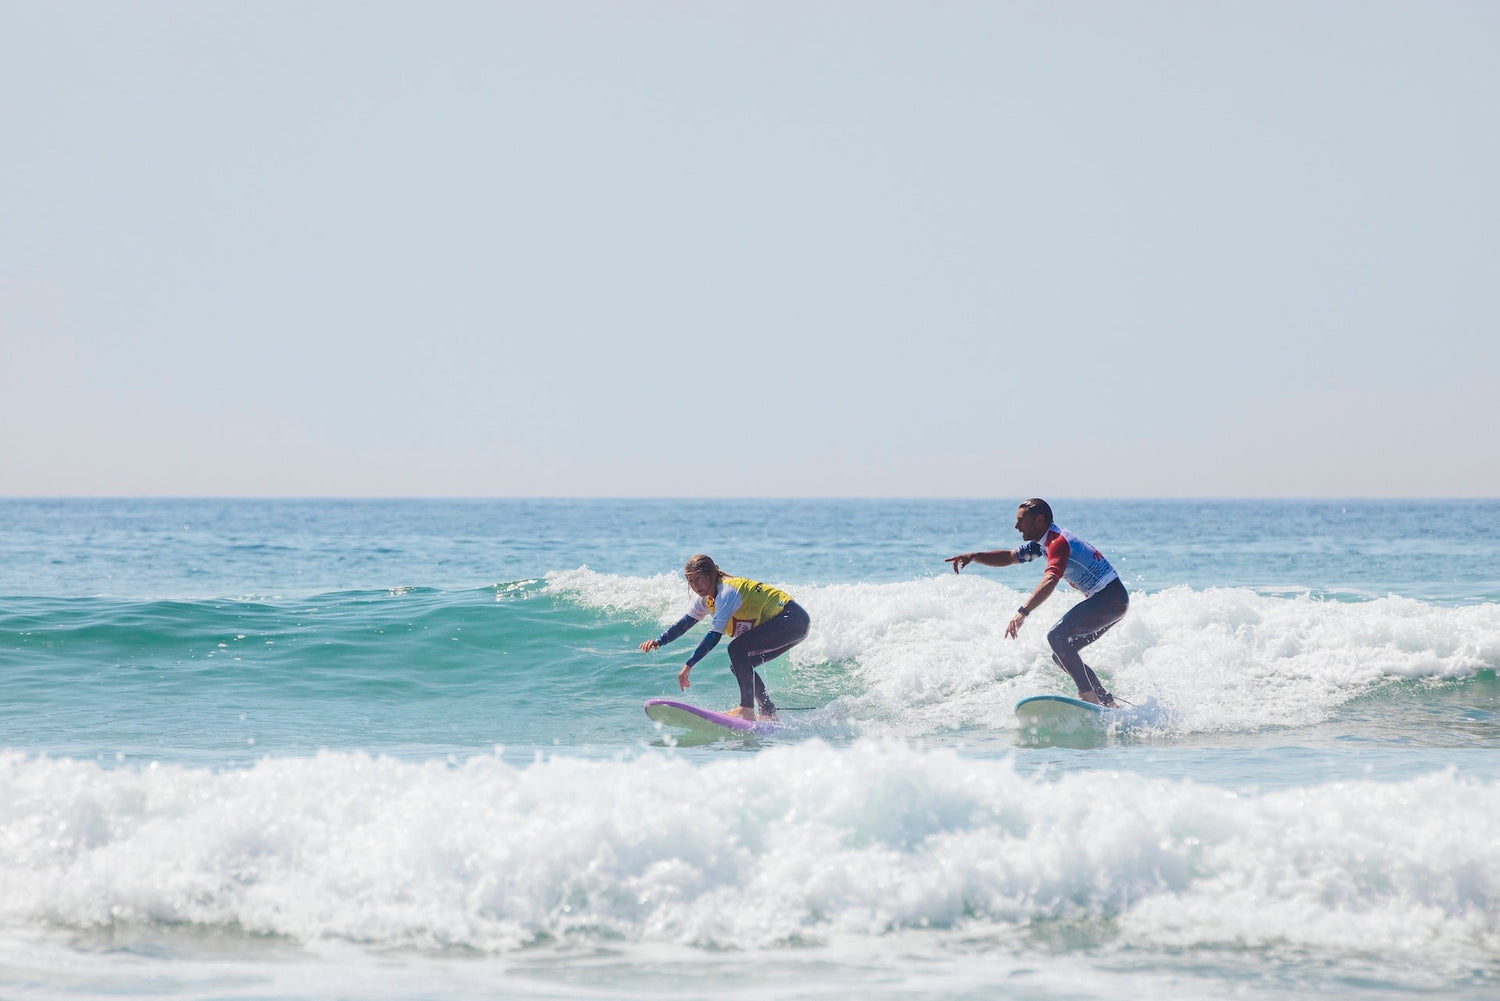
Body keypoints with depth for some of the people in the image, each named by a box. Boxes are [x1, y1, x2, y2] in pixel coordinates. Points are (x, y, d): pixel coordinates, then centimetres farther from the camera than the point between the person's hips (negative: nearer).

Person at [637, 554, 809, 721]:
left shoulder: (727, 592, -21)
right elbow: (684, 623, 13)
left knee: (737, 649, -22)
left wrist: (688, 666, -30)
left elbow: (714, 635, -28)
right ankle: (769, 713, 14)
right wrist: (658, 642, -2)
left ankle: (747, 709, -23)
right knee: (740, 666, 7)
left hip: (793, 620, -10)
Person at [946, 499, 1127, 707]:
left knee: (1057, 637, -23)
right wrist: (973, 556, 5)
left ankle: (1089, 697, -28)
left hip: (1111, 598, -11)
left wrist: (1023, 612, -47)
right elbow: (1009, 557, 21)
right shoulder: (1043, 543, 12)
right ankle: (1108, 704, 10)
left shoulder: (1058, 542, -20)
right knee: (1062, 654, 10)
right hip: (1108, 601, 11)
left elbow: (1050, 581, -36)